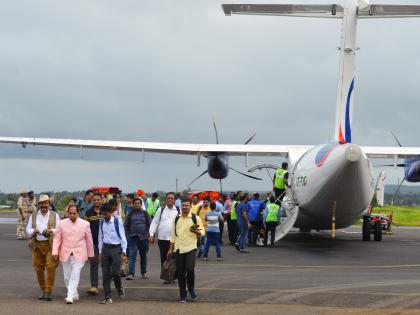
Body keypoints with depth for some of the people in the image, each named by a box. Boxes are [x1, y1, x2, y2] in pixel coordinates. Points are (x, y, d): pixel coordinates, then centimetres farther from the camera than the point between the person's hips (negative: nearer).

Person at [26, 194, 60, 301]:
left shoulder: (55, 215, 7)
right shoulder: (33, 216, 12)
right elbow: (28, 230, 11)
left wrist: (51, 231, -16)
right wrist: (34, 231, -11)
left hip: (50, 245, -3)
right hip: (37, 245, 3)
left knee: (51, 267, -12)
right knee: (38, 268, 5)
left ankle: (49, 291, -6)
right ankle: (43, 290, 19)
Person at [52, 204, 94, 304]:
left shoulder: (85, 224, 0)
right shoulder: (62, 223, 3)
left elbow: (89, 240, 7)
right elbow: (57, 239, 3)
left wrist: (90, 254, 11)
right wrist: (55, 252, -8)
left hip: (79, 255, -3)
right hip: (65, 255, 3)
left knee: (75, 275, -13)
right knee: (67, 277, 9)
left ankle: (70, 296, -13)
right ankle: (74, 295, 26)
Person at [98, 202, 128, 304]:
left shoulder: (117, 221, -7)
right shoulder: (101, 222, 5)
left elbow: (122, 236, -5)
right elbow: (100, 237, 13)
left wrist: (124, 253, -7)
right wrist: (100, 252, 12)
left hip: (116, 248, -4)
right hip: (105, 248, 4)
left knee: (115, 272, -11)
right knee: (105, 275, 2)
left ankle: (120, 289, 18)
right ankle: (107, 297, 8)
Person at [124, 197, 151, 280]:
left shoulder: (145, 214, 5)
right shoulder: (130, 214, 5)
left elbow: (150, 224, 7)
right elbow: (126, 225, 10)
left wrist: (150, 234, 0)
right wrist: (127, 235, 3)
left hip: (143, 238, 1)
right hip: (133, 238, -1)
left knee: (143, 256, 11)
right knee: (132, 256, -11)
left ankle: (143, 273, 23)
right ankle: (131, 274, -16)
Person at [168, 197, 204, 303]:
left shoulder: (196, 218, 1)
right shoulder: (176, 219, 12)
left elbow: (202, 232, 2)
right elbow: (173, 235, 16)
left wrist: (195, 231, -20)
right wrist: (170, 249, 13)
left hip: (191, 248, -3)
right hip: (178, 249, 3)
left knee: (189, 269, -17)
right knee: (180, 272, 4)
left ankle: (191, 289, 8)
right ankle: (182, 295, 16)